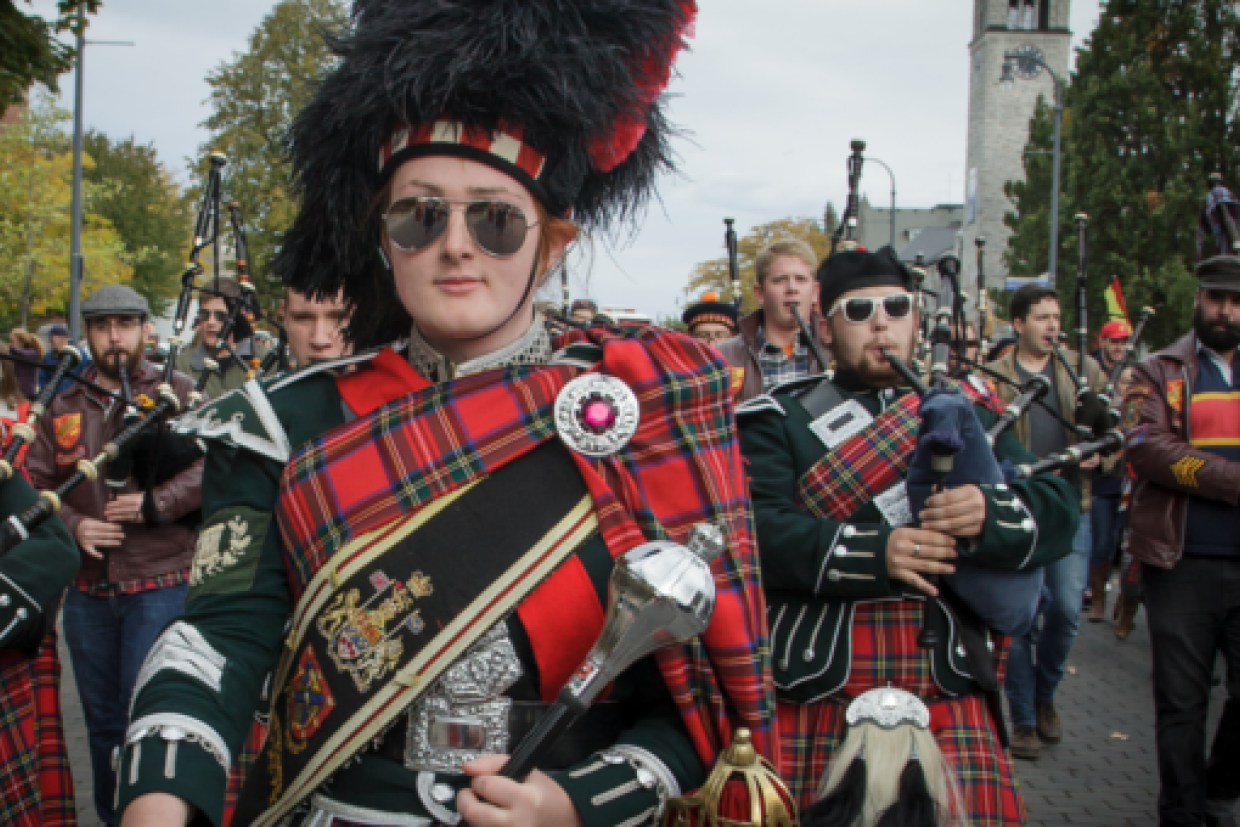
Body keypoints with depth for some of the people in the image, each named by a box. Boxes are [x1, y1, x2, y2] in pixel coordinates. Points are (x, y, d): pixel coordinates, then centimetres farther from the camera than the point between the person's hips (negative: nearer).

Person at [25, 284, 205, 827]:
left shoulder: (176, 393, 1)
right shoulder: (63, 408, 12)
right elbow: (35, 486, 10)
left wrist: (156, 502, -19)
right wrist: (72, 525, -7)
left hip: (159, 583, -4)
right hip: (87, 589, 5)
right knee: (102, 720, 15)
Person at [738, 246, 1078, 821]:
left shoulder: (965, 413, 17)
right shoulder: (779, 421, 7)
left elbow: (1057, 509, 5)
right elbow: (754, 531, -10)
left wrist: (991, 514, -17)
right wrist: (873, 551, -20)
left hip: (948, 690, 2)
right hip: (812, 690, -2)